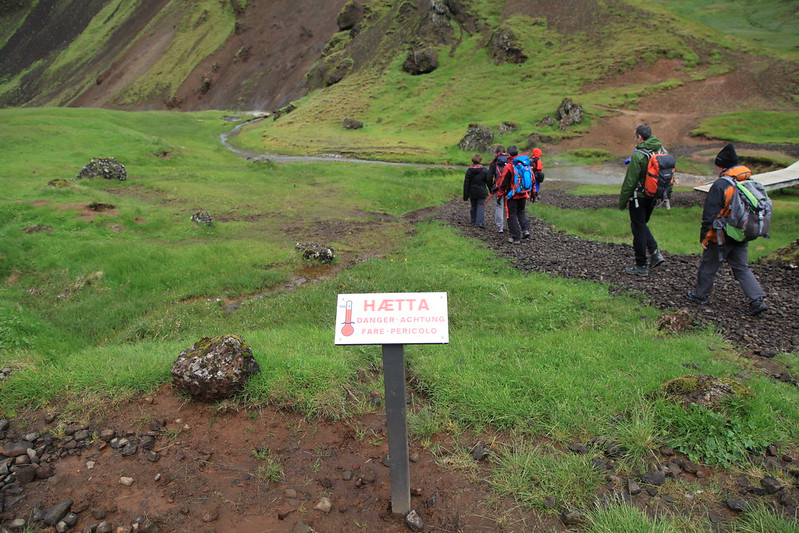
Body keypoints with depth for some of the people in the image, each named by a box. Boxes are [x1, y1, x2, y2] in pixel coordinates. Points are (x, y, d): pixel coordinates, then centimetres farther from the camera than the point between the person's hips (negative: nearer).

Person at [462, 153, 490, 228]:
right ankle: (480, 222, -13)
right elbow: (489, 181, -1)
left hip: (472, 193, 3)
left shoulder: (469, 170, 0)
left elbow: (466, 184, 1)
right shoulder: (484, 170, -5)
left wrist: (465, 196, 5)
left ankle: (473, 221, 23)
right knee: (481, 206, -2)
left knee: (473, 207, 15)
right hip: (481, 192, -3)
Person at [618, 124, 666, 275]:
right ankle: (655, 253, 15)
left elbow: (630, 181, -17)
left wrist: (622, 201, -8)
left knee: (638, 228, 3)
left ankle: (641, 266, 11)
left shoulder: (638, 155, -20)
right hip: (653, 197, 8)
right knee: (641, 225, 24)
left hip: (639, 197, -7)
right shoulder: (661, 151, 3)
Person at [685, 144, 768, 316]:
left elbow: (710, 214, -18)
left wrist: (704, 236, -10)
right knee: (742, 268, 15)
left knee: (708, 266, 11)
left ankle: (700, 295, 24)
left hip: (722, 237, -7)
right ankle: (757, 300, 8)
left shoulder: (720, 185, -19)